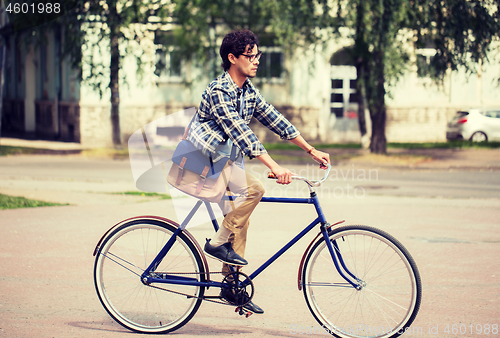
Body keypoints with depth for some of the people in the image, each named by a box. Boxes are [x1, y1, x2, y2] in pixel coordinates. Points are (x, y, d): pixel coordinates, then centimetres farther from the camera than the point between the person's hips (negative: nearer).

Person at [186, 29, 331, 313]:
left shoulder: (249, 92, 6)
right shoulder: (219, 91, -22)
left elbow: (275, 120, 10)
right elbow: (240, 132, -31)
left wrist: (311, 150, 5)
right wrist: (274, 166, -39)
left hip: (222, 161, 9)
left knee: (240, 221, 5)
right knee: (254, 188, -25)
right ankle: (218, 243, -13)